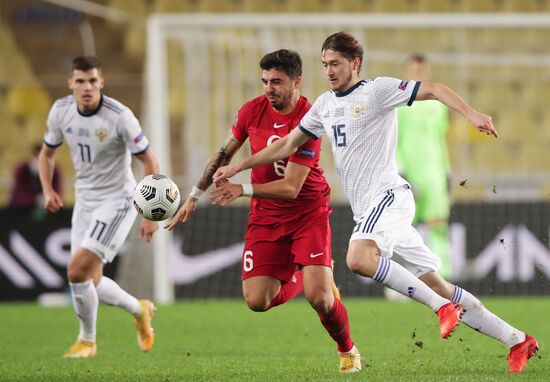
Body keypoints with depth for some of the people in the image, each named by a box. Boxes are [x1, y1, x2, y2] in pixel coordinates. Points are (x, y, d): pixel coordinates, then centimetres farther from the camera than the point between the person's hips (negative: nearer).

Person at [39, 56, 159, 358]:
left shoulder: (120, 116, -21)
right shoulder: (61, 110, -5)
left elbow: (149, 162, -13)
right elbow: (47, 152, 13)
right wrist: (48, 190, -3)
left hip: (117, 201, -6)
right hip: (85, 201, 6)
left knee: (77, 270, -17)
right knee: (90, 282, 7)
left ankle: (87, 341, 4)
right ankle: (139, 311, 35)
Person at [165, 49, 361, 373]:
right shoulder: (252, 110, -6)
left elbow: (291, 188, -25)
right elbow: (224, 154, 11)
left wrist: (243, 189, -34)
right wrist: (195, 197, 11)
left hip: (308, 213, -4)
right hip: (265, 216, 4)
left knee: (318, 297, -18)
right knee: (256, 301, -8)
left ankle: (348, 350, 13)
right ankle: (297, 280, 27)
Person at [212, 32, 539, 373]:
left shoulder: (377, 90, -2)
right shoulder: (324, 105, 20)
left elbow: (434, 90, -8)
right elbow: (289, 144, 28)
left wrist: (471, 114, -24)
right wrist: (237, 168, 27)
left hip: (388, 194, -8)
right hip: (369, 209, 8)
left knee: (359, 258, -34)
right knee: (436, 286, 6)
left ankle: (443, 306, -28)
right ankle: (518, 341, 12)